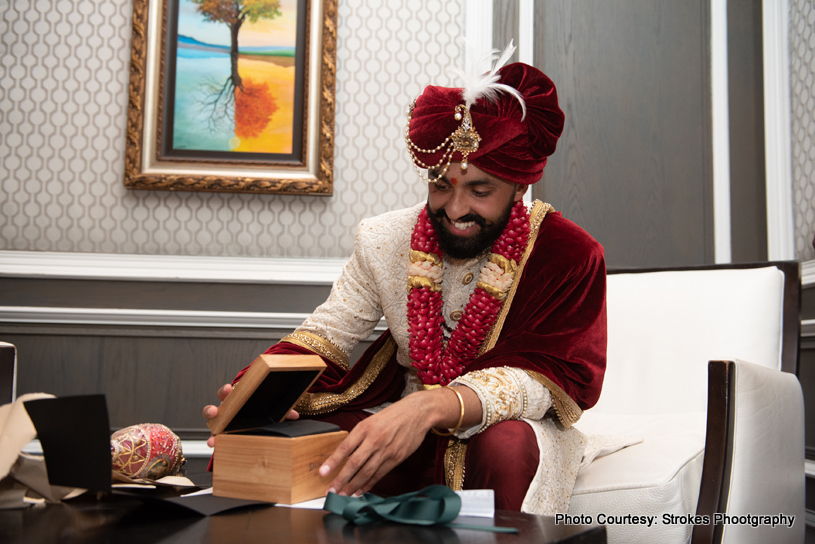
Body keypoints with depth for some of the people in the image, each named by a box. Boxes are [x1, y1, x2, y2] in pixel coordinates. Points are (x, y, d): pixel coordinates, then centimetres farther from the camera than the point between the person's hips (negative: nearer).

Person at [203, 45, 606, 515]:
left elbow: (548, 375, -23)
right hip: (396, 416, 3)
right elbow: (327, 335, -1)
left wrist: (431, 407, -42)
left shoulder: (568, 255, -14)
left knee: (510, 443, -38)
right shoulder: (385, 241, -2)